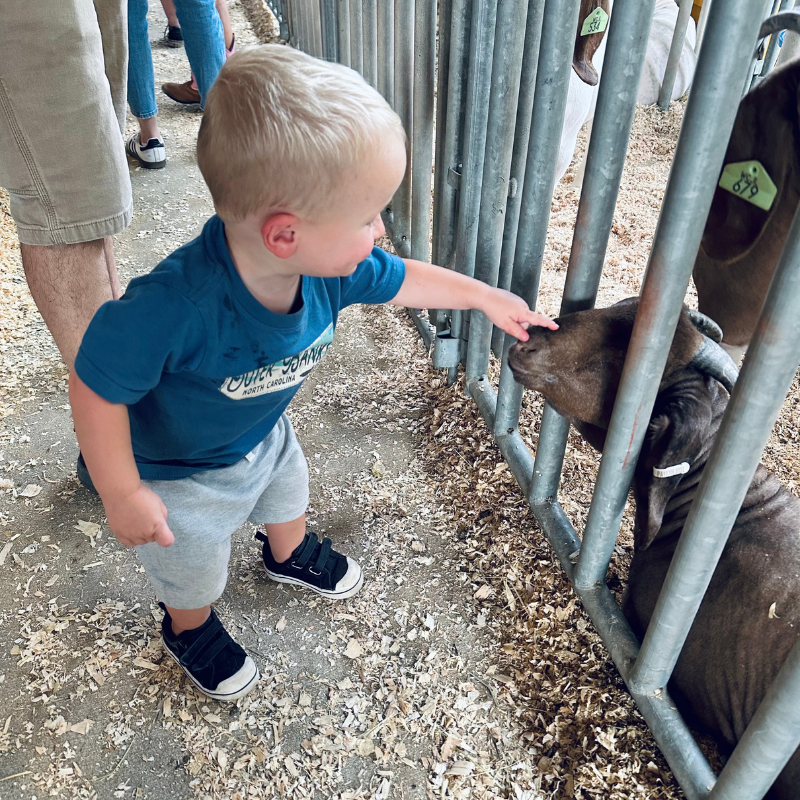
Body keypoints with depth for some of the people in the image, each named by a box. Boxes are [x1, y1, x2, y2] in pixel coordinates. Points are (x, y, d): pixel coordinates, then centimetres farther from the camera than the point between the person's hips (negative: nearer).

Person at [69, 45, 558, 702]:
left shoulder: (333, 266, -27)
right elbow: (96, 385, -33)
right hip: (180, 474, -5)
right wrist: (122, 494, -24)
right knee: (194, 570, 21)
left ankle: (291, 555, 69)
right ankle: (191, 631, 57)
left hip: (264, 433, 6)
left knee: (288, 494, 33)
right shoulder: (175, 307, -47)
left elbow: (402, 279, -6)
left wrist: (485, 296, 2)